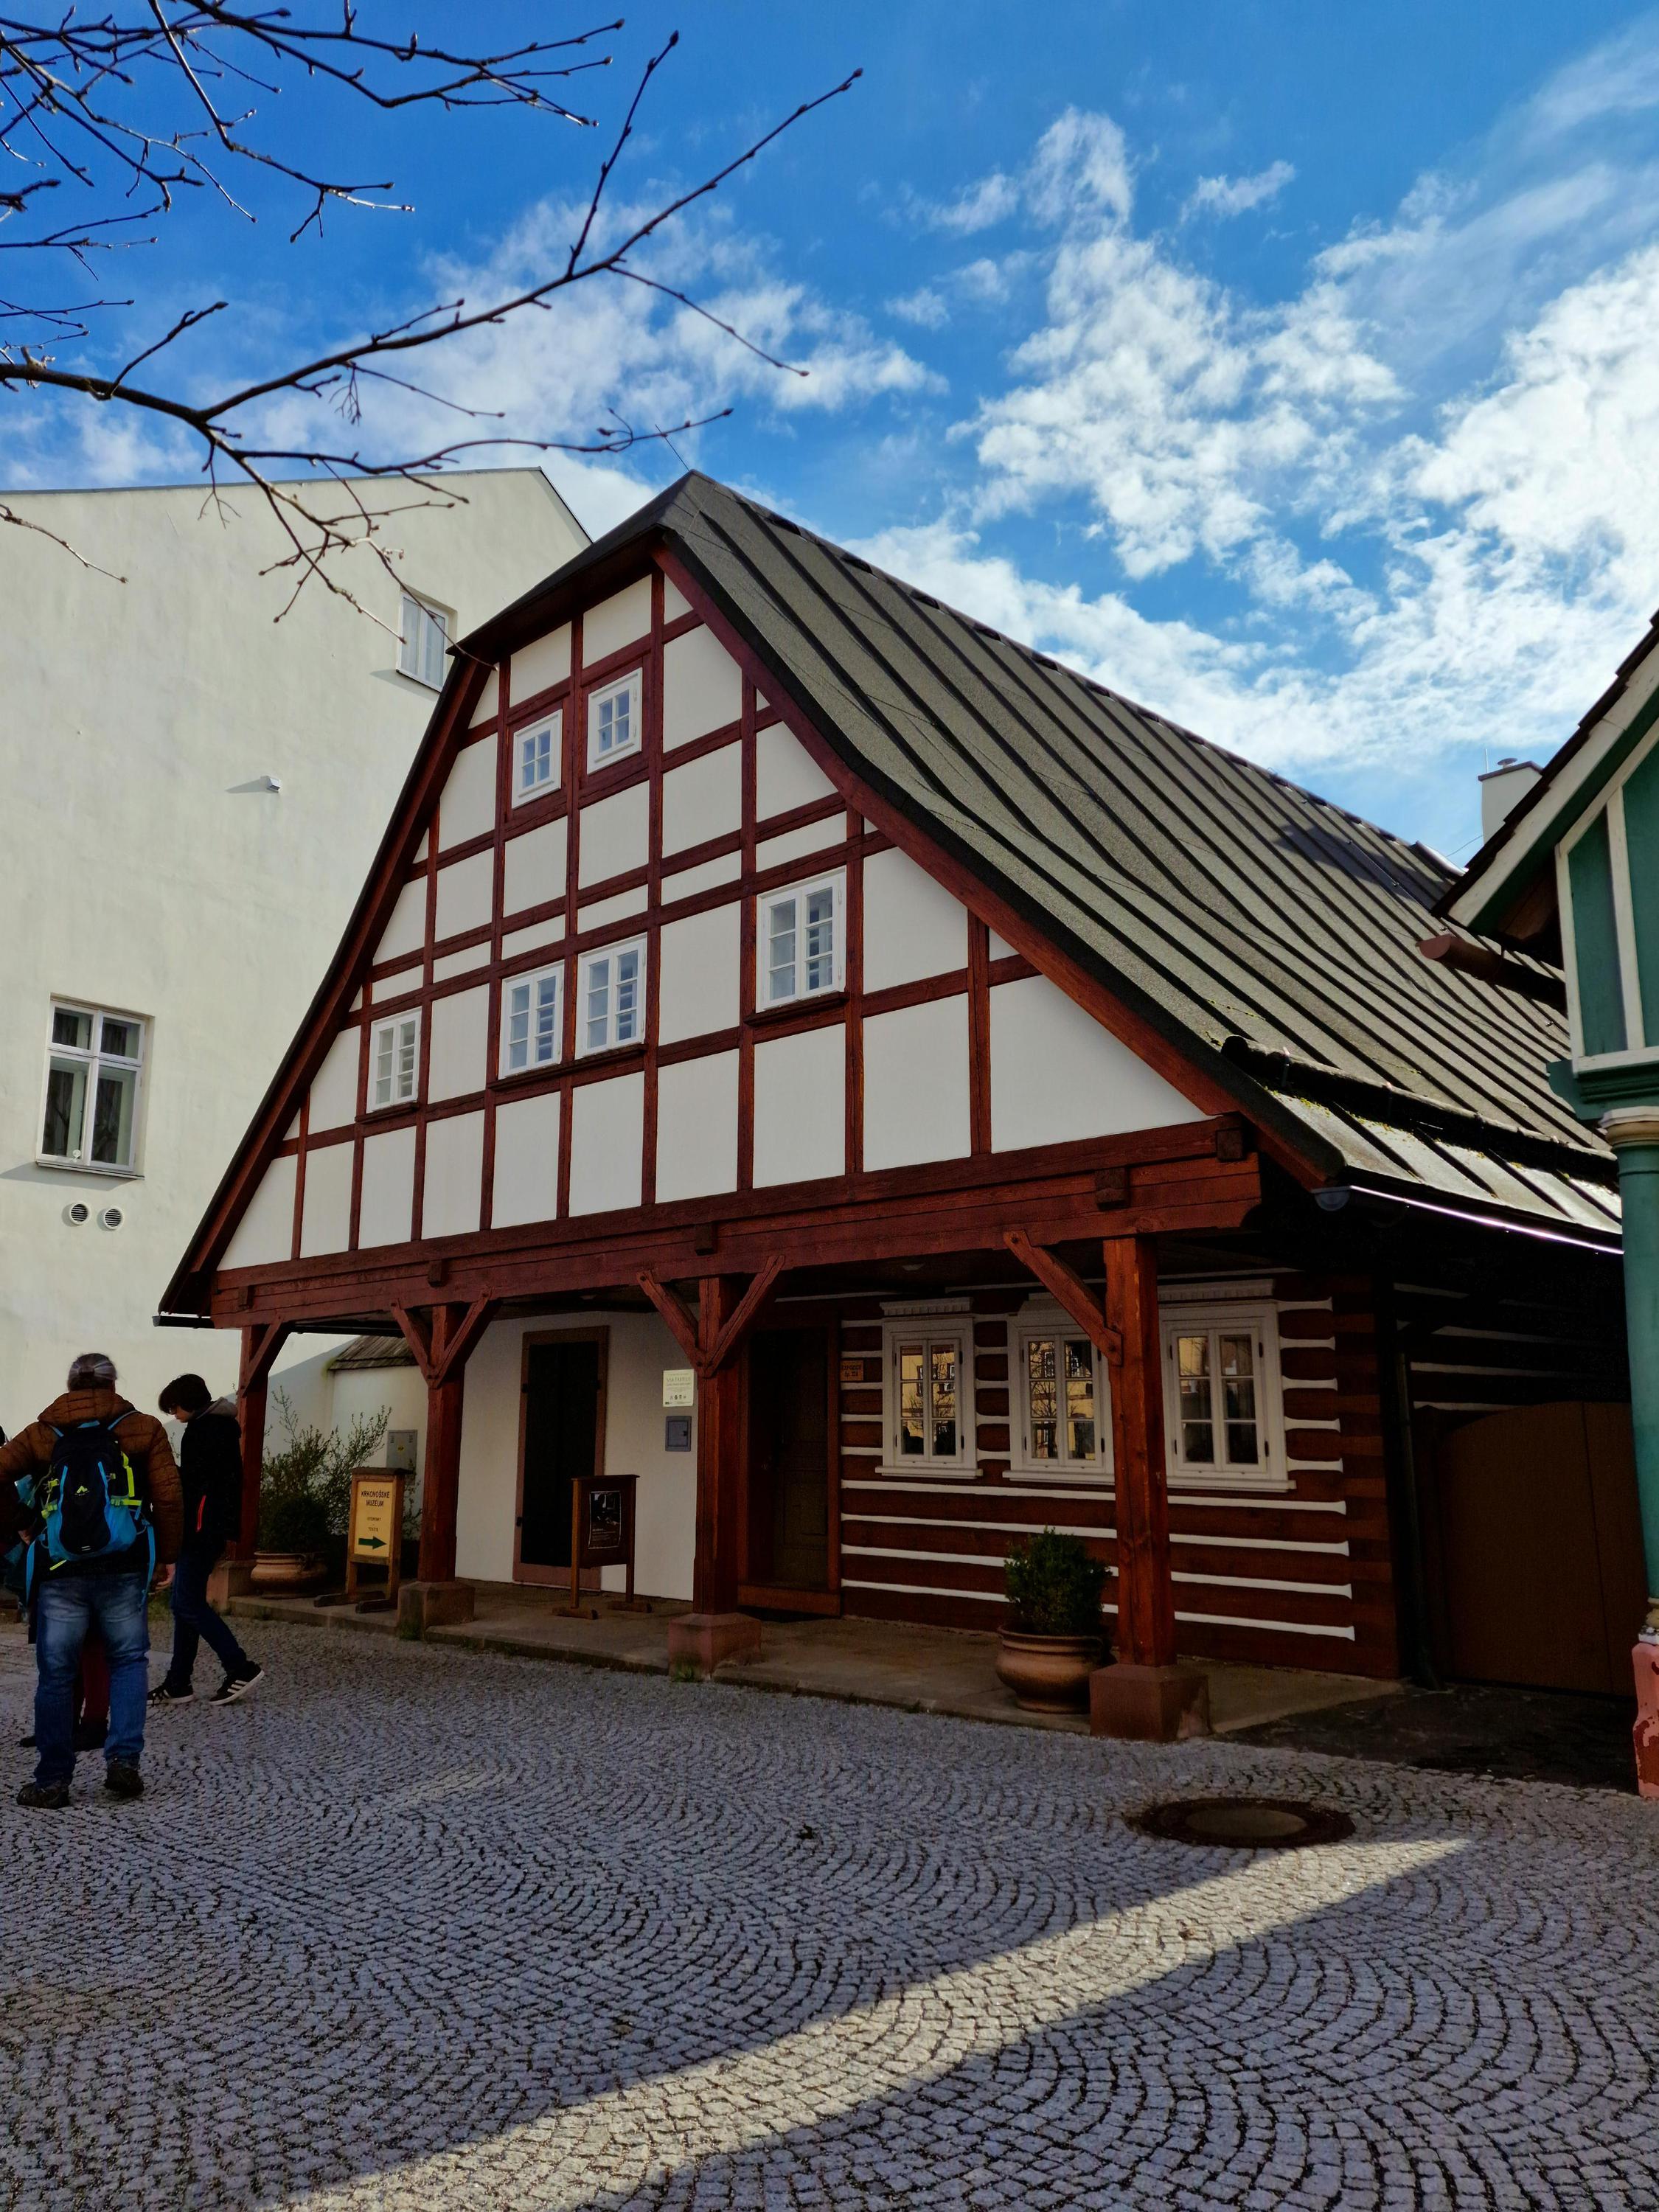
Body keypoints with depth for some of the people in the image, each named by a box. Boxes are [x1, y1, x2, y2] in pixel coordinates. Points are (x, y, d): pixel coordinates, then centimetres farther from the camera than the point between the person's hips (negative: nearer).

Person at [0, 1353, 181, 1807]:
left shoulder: (42, 1433, 10)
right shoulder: (143, 1429, 6)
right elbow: (168, 1498, 0)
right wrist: (166, 1556, 9)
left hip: (60, 1570, 1)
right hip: (124, 1568, -1)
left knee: (55, 1673, 10)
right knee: (128, 1660, 14)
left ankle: (52, 1780, 14)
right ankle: (123, 1759, 2)